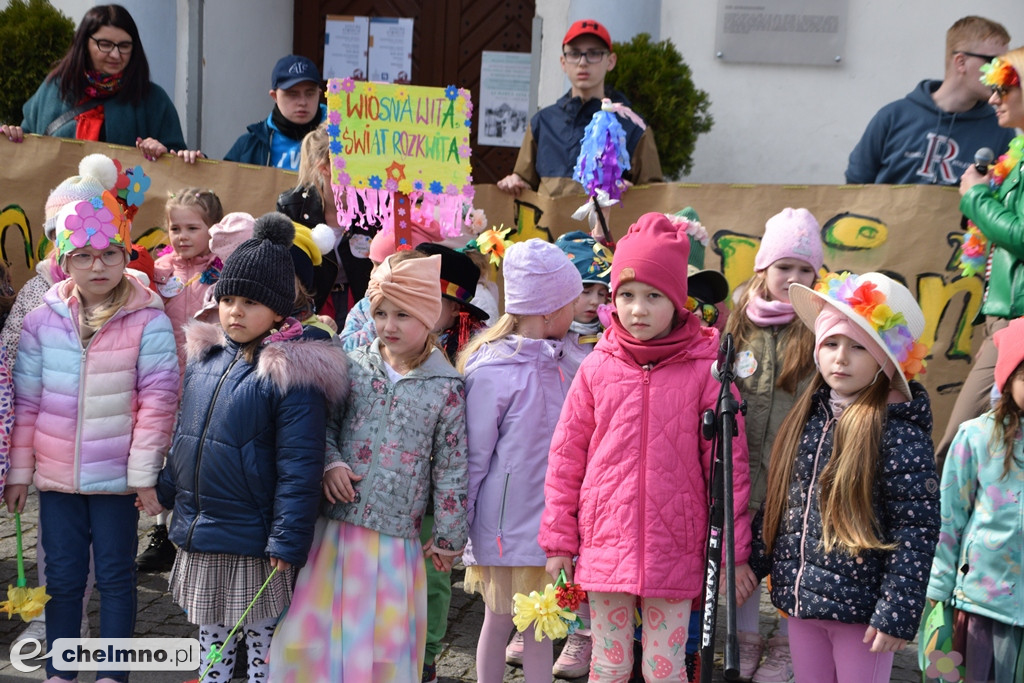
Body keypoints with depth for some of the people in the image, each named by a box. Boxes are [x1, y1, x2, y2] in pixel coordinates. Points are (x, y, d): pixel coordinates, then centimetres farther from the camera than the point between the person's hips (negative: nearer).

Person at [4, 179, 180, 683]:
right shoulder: (43, 320, 1)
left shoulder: (148, 321, -8)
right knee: (62, 576, 12)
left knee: (115, 576, 8)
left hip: (116, 476, -2)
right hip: (56, 475, 3)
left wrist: (143, 472, -10)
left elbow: (157, 400, -8)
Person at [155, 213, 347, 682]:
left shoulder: (292, 374, -17)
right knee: (210, 637, 20)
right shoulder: (205, 358, 5)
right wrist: (167, 492, 19)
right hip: (197, 536, 7)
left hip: (252, 545, -6)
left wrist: (287, 541, -19)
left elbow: (299, 465, -18)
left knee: (261, 639, 9)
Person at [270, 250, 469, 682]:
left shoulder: (445, 389, -3)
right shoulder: (353, 366, 4)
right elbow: (325, 422, 11)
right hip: (334, 528, 2)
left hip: (395, 540, -2)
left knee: (384, 646, 4)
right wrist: (329, 463, -9)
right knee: (309, 633, 1)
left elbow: (452, 470, 0)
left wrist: (447, 538, 3)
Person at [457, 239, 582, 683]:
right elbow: (474, 456, -8)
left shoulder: (563, 363, 5)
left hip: (548, 522, 5)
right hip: (506, 525, -5)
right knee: (499, 622, 9)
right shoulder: (493, 371, -12)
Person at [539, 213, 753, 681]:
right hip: (604, 547, 2)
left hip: (674, 554, -2)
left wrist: (734, 551, -2)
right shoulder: (597, 369, 1)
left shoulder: (705, 370, -5)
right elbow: (565, 456, 6)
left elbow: (729, 462, -2)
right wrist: (558, 540, 4)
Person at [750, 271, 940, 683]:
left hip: (861, 605, -6)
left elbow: (916, 527, -15)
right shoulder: (809, 417, 5)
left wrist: (897, 613, -18)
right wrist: (752, 561, 16)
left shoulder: (898, 429, -13)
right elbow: (779, 500, 14)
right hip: (801, 596, 6)